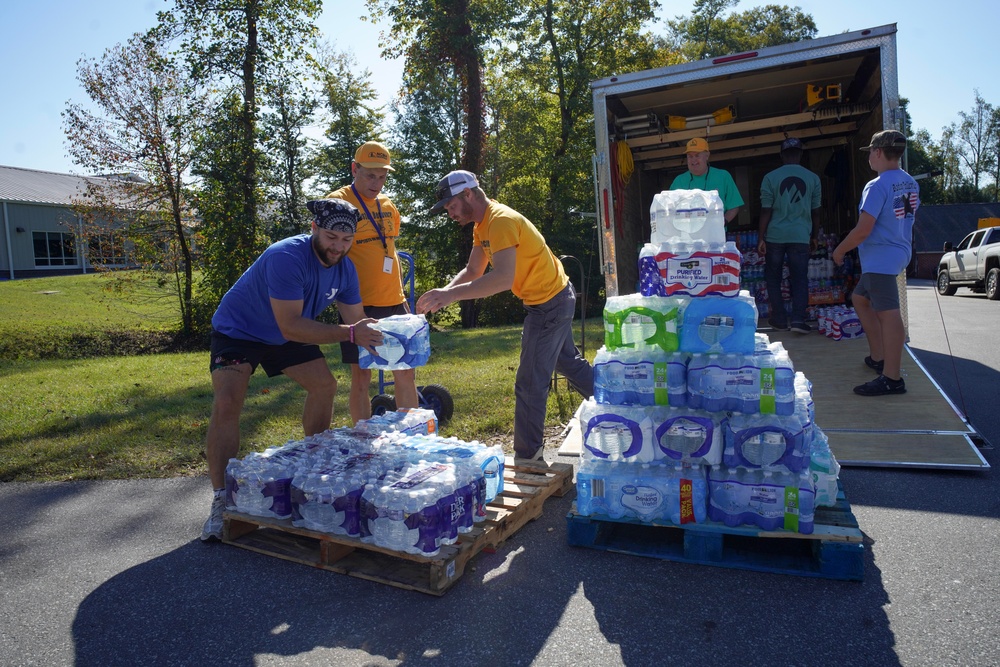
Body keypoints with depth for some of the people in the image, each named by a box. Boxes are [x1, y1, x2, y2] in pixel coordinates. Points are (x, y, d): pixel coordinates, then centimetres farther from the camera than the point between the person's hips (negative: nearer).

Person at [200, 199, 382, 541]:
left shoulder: (344, 268, -11)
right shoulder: (286, 257, -35)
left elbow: (356, 319, -6)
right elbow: (291, 327, -40)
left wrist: (374, 336, -28)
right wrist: (349, 333, -44)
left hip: (288, 335, 7)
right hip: (238, 330, -7)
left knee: (325, 386, 3)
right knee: (227, 403, -23)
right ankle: (221, 500, -13)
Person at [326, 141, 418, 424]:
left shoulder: (388, 205, 13)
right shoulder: (338, 202, -6)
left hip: (394, 304, 6)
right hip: (360, 305, -6)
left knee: (406, 372, 8)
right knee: (361, 376, 1)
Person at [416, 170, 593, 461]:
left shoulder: (501, 220, -25)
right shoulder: (482, 225, 8)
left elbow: (503, 278, -38)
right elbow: (473, 271, 7)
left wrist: (451, 294, -41)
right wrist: (444, 292, -11)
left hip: (549, 304, -10)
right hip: (554, 297, 10)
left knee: (530, 384, -2)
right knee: (569, 363, 24)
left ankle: (527, 456, 11)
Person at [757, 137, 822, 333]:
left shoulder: (770, 177, -3)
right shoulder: (812, 178, 4)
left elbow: (766, 211, -5)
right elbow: (815, 212, 8)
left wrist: (761, 238, -1)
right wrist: (815, 236, 19)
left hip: (775, 236, -1)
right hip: (801, 236, 1)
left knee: (773, 278, 10)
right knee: (800, 279, 6)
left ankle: (779, 319, 12)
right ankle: (798, 319, -6)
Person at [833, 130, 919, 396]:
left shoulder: (877, 186, -17)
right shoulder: (910, 183, 11)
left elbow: (863, 230, -21)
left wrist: (839, 251, -6)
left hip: (880, 258, -10)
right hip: (898, 252, 10)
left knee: (888, 314, -10)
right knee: (860, 299, 22)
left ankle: (892, 379, -7)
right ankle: (878, 357, 28)